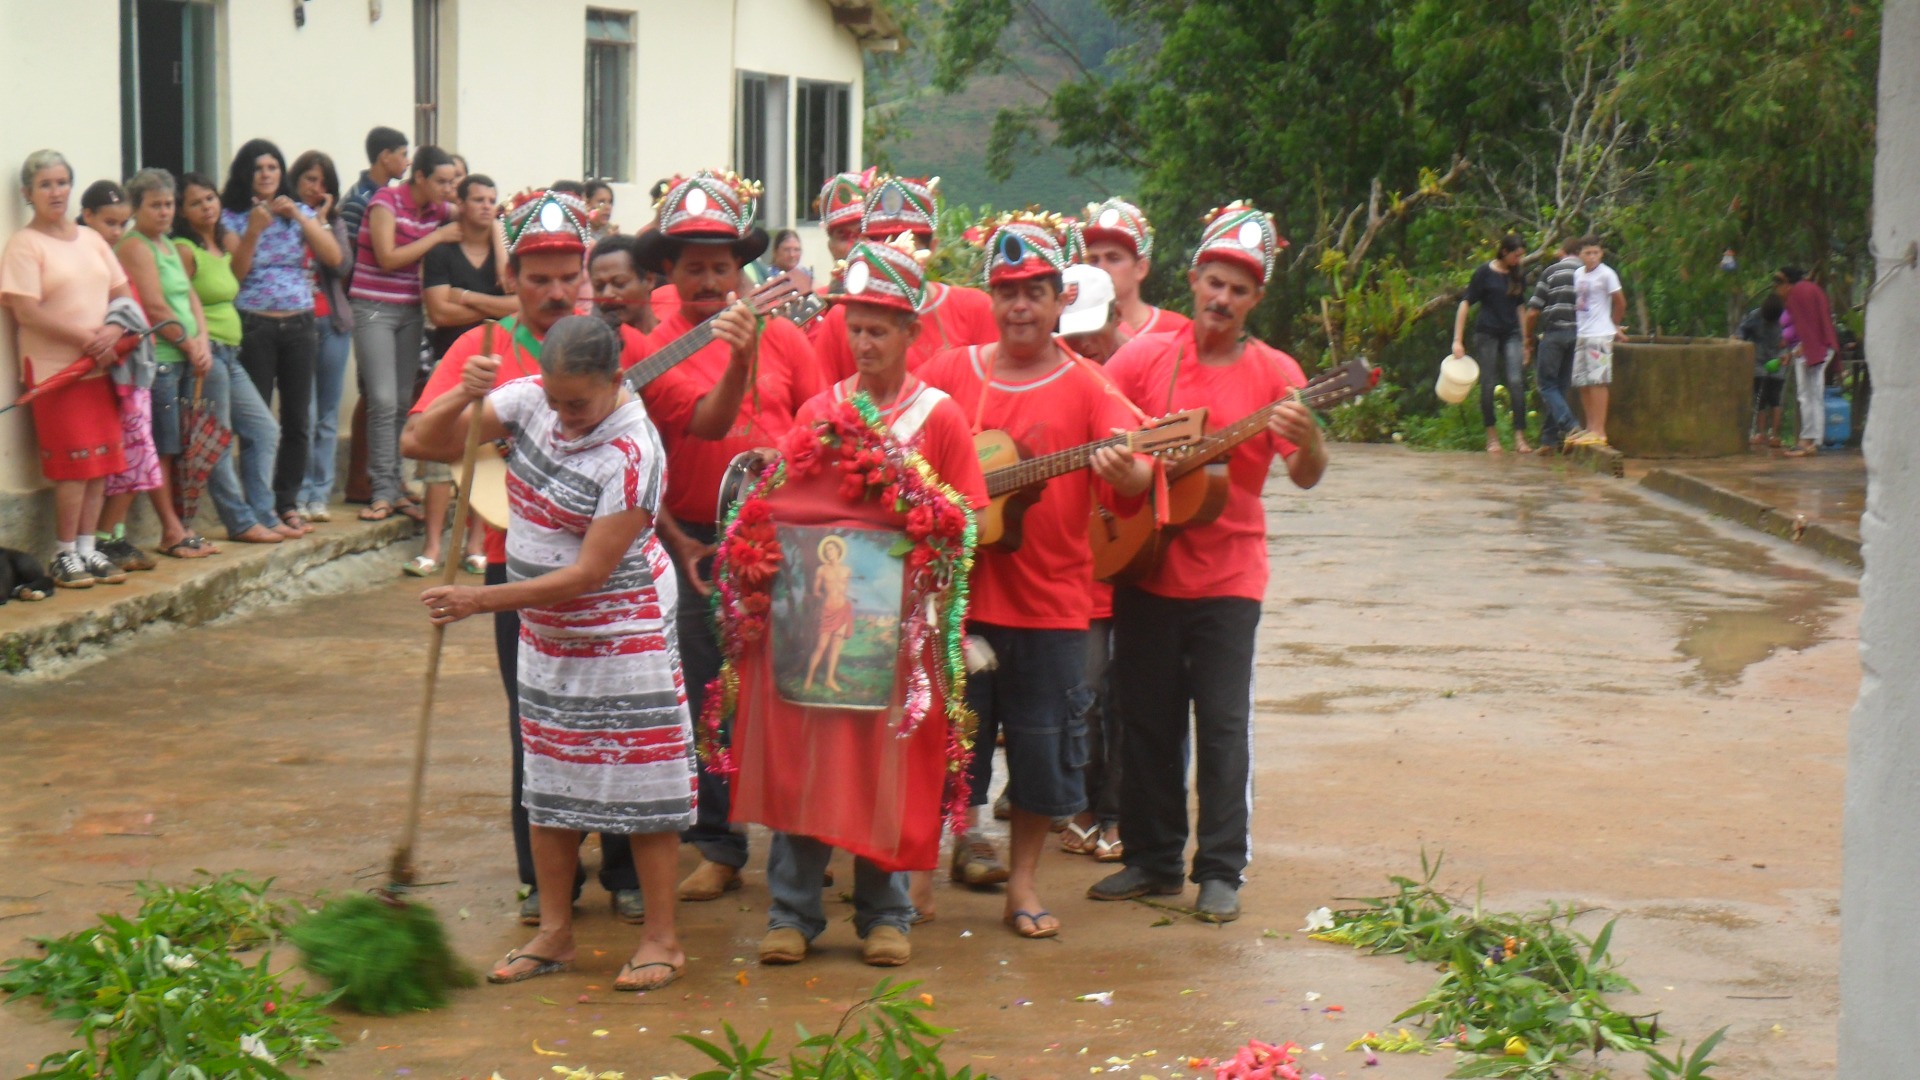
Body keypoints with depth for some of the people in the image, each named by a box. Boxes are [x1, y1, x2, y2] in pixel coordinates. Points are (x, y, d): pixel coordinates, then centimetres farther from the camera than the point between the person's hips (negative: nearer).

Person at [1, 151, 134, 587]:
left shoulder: (91, 240, 13)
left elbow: (122, 294, 14)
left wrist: (113, 332, -7)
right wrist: (85, 339, -17)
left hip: (99, 367, 6)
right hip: (53, 368, -6)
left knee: (101, 464, 5)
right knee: (74, 465, -8)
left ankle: (87, 548, 14)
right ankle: (66, 556, 1)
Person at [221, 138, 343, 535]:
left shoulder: (301, 213, 10)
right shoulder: (232, 218, 3)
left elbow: (334, 257, -2)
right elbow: (234, 273, -7)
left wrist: (299, 217, -10)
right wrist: (254, 231, -18)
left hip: (299, 326, 3)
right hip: (254, 327, -3)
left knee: (297, 420, 3)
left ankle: (287, 502, 11)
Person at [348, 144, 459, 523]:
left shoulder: (439, 210, 7)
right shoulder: (386, 202, -11)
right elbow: (388, 258, -16)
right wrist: (437, 237, -14)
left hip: (411, 312, 6)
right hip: (374, 310, -6)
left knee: (404, 401, 6)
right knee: (383, 400, -13)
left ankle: (395, 490, 12)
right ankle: (384, 492, -10)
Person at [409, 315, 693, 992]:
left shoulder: (631, 453, -24)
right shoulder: (532, 399, -5)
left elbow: (588, 573, -24)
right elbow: (429, 440, -2)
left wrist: (480, 600, -25)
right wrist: (464, 398, -24)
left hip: (622, 637, -7)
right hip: (544, 632, 7)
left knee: (639, 784, -1)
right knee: (549, 784, 12)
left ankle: (662, 940, 7)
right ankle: (554, 934, 21)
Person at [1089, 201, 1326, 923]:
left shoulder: (1273, 373, -3)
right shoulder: (1144, 357, 1)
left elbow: (1306, 478, -10)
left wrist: (1308, 441, -31)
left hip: (1227, 575, -2)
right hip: (1145, 566, 2)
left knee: (1223, 723, -2)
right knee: (1145, 718, 9)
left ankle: (1221, 872, 4)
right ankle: (1152, 859, 20)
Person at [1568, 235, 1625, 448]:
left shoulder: (1606, 274, -8)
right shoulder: (1578, 274, 10)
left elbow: (1620, 302, -3)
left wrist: (1615, 325, 10)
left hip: (1600, 335, -7)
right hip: (1581, 335, 7)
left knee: (1598, 382, -8)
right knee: (1582, 383, 9)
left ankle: (1599, 431, -9)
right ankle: (1590, 427, 17)